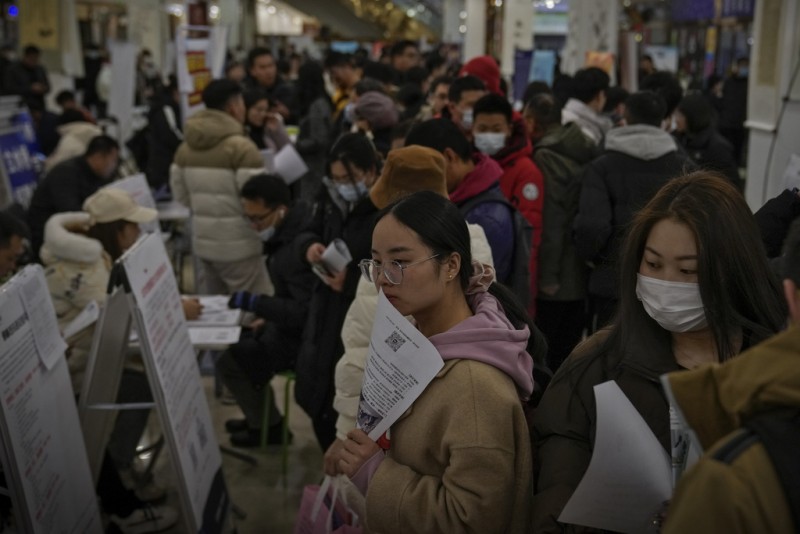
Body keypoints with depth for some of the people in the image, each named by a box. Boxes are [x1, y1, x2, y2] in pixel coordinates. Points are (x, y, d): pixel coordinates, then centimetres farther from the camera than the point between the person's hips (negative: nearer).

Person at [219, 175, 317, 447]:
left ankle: (268, 426, 10)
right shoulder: (287, 231, 0)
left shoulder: (299, 248, -30)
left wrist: (253, 303, -26)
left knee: (230, 360, -9)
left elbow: (304, 313, -30)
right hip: (292, 322, 10)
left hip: (303, 336, -10)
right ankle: (259, 415, 30)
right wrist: (267, 317, 5)